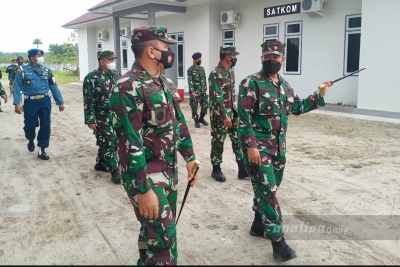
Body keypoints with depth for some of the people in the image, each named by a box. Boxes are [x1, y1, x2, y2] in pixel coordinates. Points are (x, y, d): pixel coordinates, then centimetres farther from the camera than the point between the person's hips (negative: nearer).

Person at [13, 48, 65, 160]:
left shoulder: (46, 70, 5)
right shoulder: (23, 70, -4)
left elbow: (53, 86, 8)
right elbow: (17, 87, -7)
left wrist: (60, 102, 7)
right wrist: (17, 103, -17)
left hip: (45, 101, 2)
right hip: (30, 102, -2)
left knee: (45, 126, 2)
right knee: (30, 125, 5)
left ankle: (42, 150, 14)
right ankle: (31, 140, 39)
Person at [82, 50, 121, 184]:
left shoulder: (116, 75, 9)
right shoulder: (92, 77, -10)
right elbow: (88, 101, -12)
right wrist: (90, 120, -16)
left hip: (117, 116, 7)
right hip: (102, 119, -7)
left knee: (114, 143, 14)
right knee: (108, 144, -1)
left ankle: (100, 163, 32)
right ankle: (114, 171, 7)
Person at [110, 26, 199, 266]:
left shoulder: (162, 82, 9)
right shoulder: (128, 87, -20)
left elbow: (178, 121, 17)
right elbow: (130, 143, -24)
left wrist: (189, 157, 15)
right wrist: (144, 189, -24)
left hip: (169, 170, 9)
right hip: (147, 174, -8)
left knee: (155, 232, 20)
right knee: (163, 238, -3)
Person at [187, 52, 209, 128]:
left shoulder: (202, 68, 11)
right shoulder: (190, 69, -8)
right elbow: (190, 81, -14)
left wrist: (205, 89, 12)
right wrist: (192, 91, -21)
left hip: (203, 91, 6)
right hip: (194, 91, -6)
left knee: (205, 105, 5)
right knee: (194, 107, 1)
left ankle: (201, 118, 24)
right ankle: (196, 121, 13)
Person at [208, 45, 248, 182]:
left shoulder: (231, 71, 9)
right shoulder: (215, 74, -18)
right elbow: (217, 97, -22)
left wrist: (234, 110, 18)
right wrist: (225, 117, -24)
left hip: (232, 112, 8)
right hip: (220, 114, -8)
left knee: (238, 139, 9)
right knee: (218, 142, 4)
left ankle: (243, 169, 16)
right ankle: (216, 170, 19)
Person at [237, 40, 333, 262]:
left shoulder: (285, 85, 10)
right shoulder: (251, 83, -13)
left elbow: (297, 108, 23)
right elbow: (244, 117, -17)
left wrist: (320, 95, 15)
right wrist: (251, 146, -22)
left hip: (278, 145, 8)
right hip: (258, 145, -8)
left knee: (271, 187, 17)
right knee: (267, 190, -6)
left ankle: (258, 224, 36)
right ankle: (278, 241, 0)